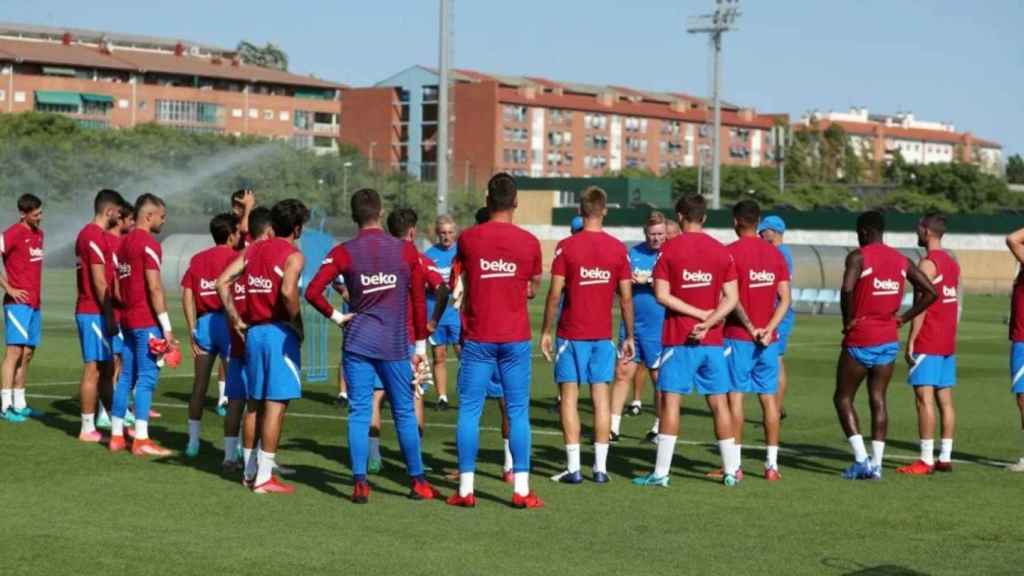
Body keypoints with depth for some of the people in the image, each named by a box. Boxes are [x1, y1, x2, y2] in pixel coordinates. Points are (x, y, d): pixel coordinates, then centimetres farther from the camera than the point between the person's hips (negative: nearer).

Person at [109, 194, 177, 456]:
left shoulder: (124, 243, 14)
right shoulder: (149, 244, -13)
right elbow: (155, 288, -17)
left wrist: (125, 310, 21)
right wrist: (167, 328, -16)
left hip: (127, 320, 9)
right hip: (146, 322, -9)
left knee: (126, 376, 12)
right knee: (147, 377, -6)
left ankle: (116, 435, 14)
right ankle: (141, 440, -7)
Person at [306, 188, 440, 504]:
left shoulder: (343, 252, -3)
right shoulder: (406, 250, -1)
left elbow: (312, 292, -11)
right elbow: (418, 299, 3)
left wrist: (336, 316, 3)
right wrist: (420, 343, 11)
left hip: (358, 342, 0)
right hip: (395, 345, 0)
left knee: (359, 412, 3)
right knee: (405, 413, 9)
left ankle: (360, 484, -1)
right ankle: (418, 481, 15)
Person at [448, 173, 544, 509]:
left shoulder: (468, 238, -3)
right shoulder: (529, 242, -2)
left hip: (478, 337, 0)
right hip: (516, 338, 0)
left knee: (469, 411, 4)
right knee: (518, 412, 4)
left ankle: (466, 489, 3)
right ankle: (521, 490, 3)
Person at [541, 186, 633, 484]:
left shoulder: (566, 246, -6)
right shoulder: (618, 248, 0)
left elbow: (555, 294, -7)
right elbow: (626, 298, 2)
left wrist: (545, 331, 1)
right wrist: (629, 336, 10)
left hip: (572, 334, -2)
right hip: (603, 335, 2)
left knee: (569, 396, 3)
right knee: (601, 396, 7)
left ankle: (573, 467, 0)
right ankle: (600, 467, 7)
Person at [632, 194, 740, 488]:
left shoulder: (669, 249, -4)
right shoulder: (722, 251, 5)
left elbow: (662, 295, -9)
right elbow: (731, 298, 0)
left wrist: (701, 314, -8)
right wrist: (708, 322, -9)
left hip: (678, 340, -3)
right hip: (713, 341, 3)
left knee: (671, 400, -2)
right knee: (719, 403, 9)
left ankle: (661, 472, -3)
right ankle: (731, 471, 13)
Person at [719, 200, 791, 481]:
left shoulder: (731, 252, -7)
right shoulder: (775, 254, 9)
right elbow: (785, 299, 2)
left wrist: (750, 328, -11)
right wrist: (769, 329, -5)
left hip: (738, 335, -4)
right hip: (768, 338, 5)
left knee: (735, 396, -1)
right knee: (768, 398, 8)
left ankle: (735, 464, -2)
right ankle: (772, 465, 8)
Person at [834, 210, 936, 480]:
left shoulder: (858, 257, -10)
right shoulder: (901, 260, 7)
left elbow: (847, 289, -28)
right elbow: (930, 292, 6)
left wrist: (848, 320, -13)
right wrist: (904, 317, 7)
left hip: (860, 340, -5)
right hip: (889, 341, 5)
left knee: (843, 398, 7)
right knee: (878, 400, 10)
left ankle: (861, 460, -3)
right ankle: (876, 463, 6)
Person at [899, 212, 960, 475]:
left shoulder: (927, 264, -12)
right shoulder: (952, 263, 14)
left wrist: (910, 341, -14)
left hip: (927, 343, -9)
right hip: (948, 343, 9)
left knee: (924, 398, -9)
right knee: (945, 399, 9)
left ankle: (926, 460, -11)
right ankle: (945, 457, 10)